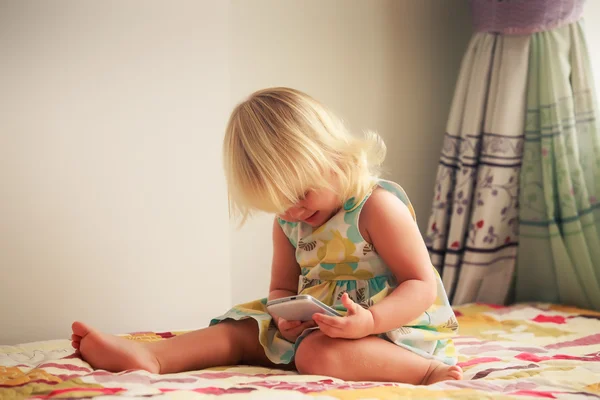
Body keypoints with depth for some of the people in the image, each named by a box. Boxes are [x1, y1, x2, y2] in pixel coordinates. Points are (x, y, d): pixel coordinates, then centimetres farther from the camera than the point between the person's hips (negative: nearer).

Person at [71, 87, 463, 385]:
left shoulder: (377, 207, -15)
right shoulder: (287, 224, 9)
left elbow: (422, 285, -16)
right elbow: (282, 289, 17)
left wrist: (369, 321, -33)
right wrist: (285, 317, -9)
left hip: (391, 324, -7)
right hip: (315, 323, 8)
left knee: (319, 353, -35)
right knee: (242, 331, -6)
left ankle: (427, 370, -34)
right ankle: (149, 356, -19)